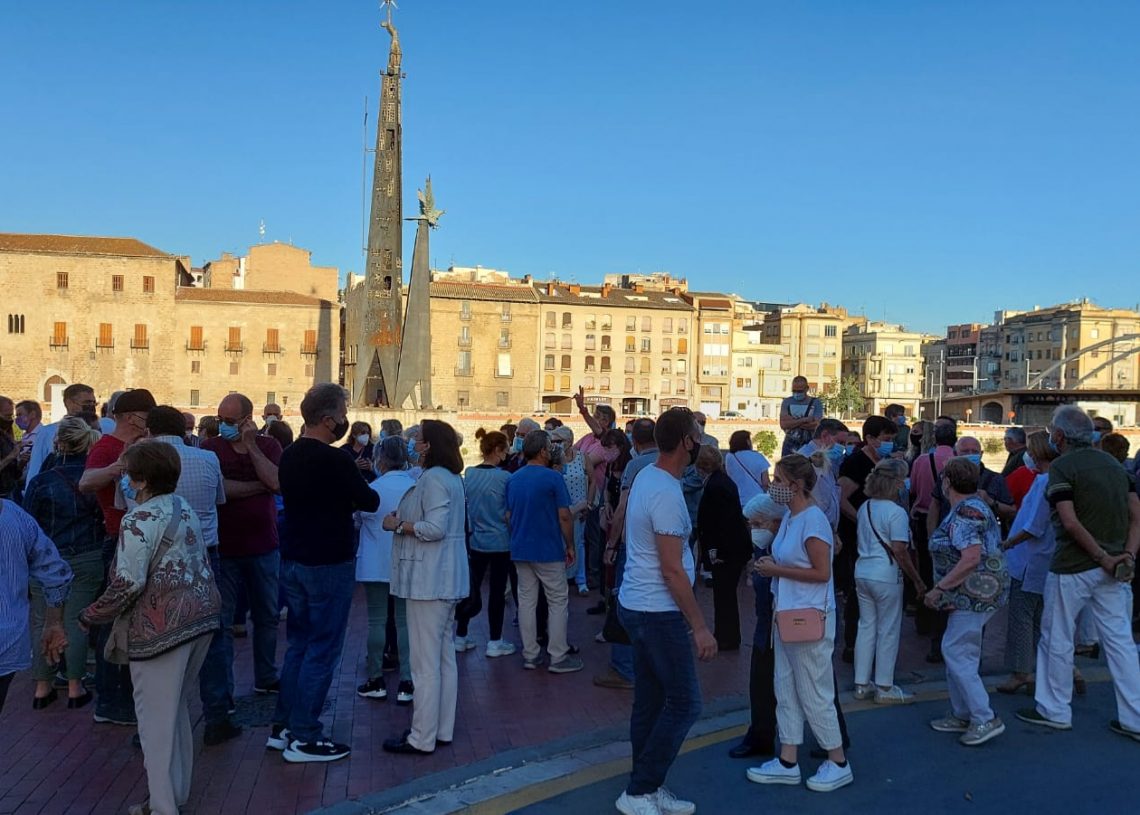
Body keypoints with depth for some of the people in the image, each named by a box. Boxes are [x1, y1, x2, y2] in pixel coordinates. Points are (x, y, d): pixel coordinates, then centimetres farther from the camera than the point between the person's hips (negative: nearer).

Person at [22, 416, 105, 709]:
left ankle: (42, 687, 18)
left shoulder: (41, 482, -10)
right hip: (87, 560, 1)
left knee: (42, 622, 12)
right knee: (76, 621, 6)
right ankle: (75, 687, 11)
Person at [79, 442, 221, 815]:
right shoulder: (185, 510, 11)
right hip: (201, 617, 9)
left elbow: (129, 582, -20)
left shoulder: (140, 519, -14)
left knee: (156, 716, 4)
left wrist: (92, 615, -6)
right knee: (176, 708, 21)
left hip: (162, 627, -9)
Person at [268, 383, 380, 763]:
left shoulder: (290, 456, 6)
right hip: (328, 564, -8)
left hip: (293, 560, 9)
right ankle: (303, 738, 7)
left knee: (298, 643, 18)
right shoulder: (334, 460, -20)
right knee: (322, 650, 1)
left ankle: (282, 727, 25)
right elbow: (370, 502, -11)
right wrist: (361, 492, 9)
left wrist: (347, 492, 7)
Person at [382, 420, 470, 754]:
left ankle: (422, 738, 5)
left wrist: (398, 525, -12)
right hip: (446, 579, 10)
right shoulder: (451, 478, 15)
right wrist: (404, 519, 8)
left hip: (430, 580, -10)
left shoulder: (433, 478, -16)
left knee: (426, 662, -3)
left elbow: (435, 528, -23)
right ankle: (442, 729, 23)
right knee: (444, 657, 14)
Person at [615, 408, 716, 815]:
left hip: (637, 604, 10)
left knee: (650, 700, 15)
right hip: (658, 612, -10)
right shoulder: (666, 494, -23)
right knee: (684, 703, -1)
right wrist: (699, 626, -16)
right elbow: (672, 571, -22)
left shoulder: (646, 476, 7)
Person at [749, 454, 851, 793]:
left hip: (810, 618, -9)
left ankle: (838, 763, 21)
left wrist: (776, 570, -17)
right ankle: (788, 762, 25)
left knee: (814, 694, 3)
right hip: (787, 614, 9)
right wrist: (772, 564, 1)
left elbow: (821, 572, -21)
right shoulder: (789, 517, 8)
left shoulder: (813, 520, -19)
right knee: (786, 689, 14)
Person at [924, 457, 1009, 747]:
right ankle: (962, 715, 23)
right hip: (977, 593, 11)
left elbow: (971, 558, -28)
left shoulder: (963, 513, -17)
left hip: (975, 592, -11)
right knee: (958, 653, 15)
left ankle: (985, 719, -1)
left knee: (956, 653, -6)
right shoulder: (976, 506, 16)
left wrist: (939, 588, -22)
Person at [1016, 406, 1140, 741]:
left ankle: (1055, 711, 19)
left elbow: (1071, 523, -20)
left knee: (1057, 639, 8)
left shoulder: (1061, 467, -12)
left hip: (1072, 568, -7)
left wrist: (1104, 558, -14)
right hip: (1110, 570, 7)